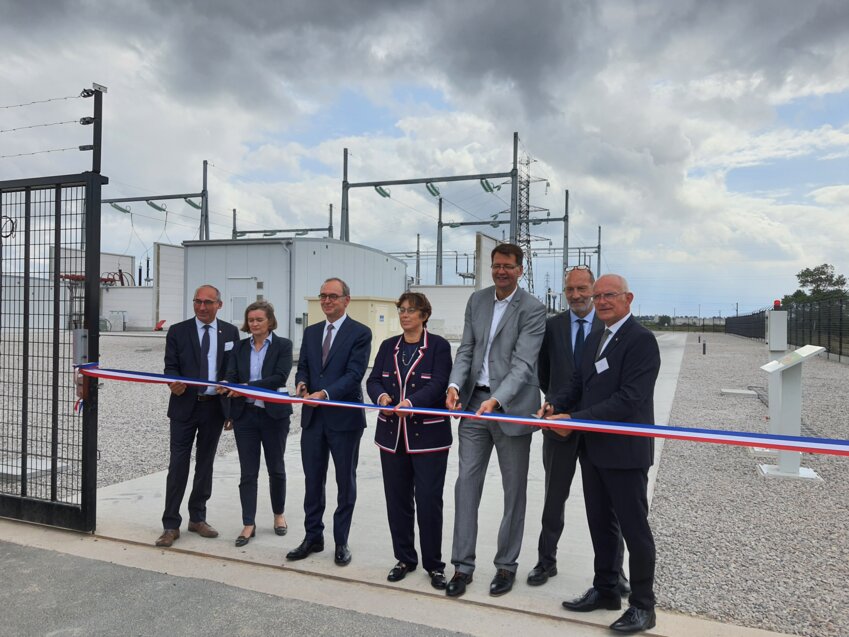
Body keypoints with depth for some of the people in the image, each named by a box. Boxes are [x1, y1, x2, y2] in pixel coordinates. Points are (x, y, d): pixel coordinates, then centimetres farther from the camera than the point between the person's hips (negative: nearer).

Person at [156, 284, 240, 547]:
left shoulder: (230, 332, 4)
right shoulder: (178, 331, 0)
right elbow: (171, 367, -2)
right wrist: (174, 383, -25)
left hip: (215, 407, 2)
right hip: (185, 407, -2)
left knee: (205, 464, 12)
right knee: (178, 466, 0)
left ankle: (197, 518, 26)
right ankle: (171, 524, 10)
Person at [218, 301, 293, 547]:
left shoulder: (283, 345, -5)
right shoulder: (240, 347, 6)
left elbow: (280, 377, -17)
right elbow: (231, 375, -2)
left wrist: (248, 386, -25)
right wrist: (226, 386, -26)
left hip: (274, 414, -2)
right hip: (245, 414, 2)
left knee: (276, 468, 12)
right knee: (248, 472, 5)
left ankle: (279, 514, 32)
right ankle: (249, 524, 14)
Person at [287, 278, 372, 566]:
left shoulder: (360, 333, -7)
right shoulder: (311, 332, 12)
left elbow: (354, 374, -16)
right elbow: (303, 367, 11)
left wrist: (324, 393, -26)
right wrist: (301, 383, -12)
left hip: (344, 417, -5)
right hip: (313, 417, 5)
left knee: (345, 482, 9)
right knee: (312, 480, 13)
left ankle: (341, 542, 23)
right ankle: (313, 537, 28)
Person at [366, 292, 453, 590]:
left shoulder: (438, 345, -3)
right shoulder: (388, 346, 11)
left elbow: (438, 384, -14)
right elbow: (373, 380, 4)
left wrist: (411, 402, -30)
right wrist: (382, 396, -19)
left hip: (428, 434, -4)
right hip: (392, 434, 5)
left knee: (429, 500, 0)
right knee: (397, 498, 10)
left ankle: (434, 564, 17)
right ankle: (405, 559, 27)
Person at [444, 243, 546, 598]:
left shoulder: (532, 310, -8)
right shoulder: (477, 301, 9)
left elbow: (523, 363, -17)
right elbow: (466, 350, 7)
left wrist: (496, 400, -29)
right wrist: (454, 385, -10)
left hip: (511, 406, -4)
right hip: (473, 403, 4)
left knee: (514, 491, 8)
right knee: (466, 484, 4)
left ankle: (506, 565, 25)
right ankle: (463, 565, 16)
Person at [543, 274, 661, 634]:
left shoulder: (641, 340, -15)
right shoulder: (594, 339, 13)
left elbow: (628, 400, -23)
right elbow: (579, 385, 16)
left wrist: (575, 419, -25)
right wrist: (555, 405, -5)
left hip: (624, 451, -8)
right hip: (593, 448, 8)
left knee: (634, 528, 6)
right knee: (600, 523, 18)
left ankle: (643, 605, 22)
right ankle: (605, 590, 35)